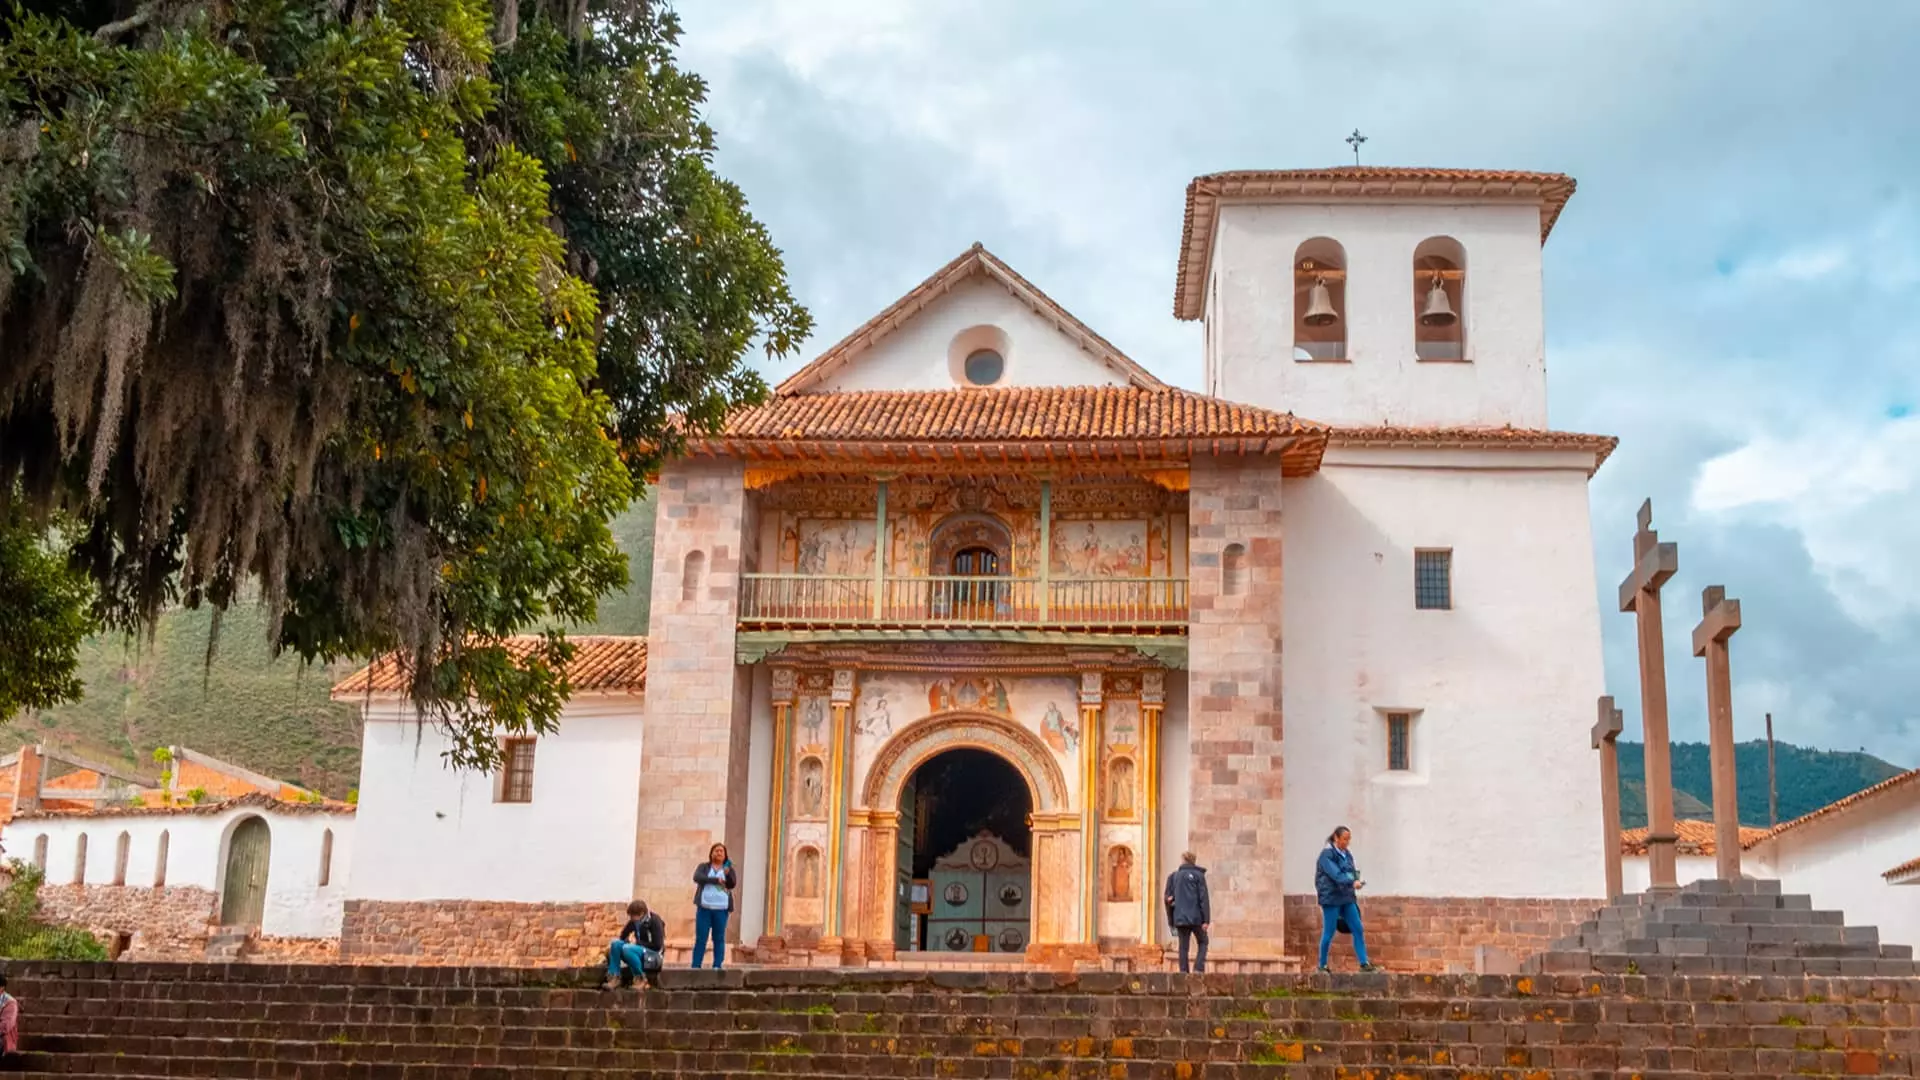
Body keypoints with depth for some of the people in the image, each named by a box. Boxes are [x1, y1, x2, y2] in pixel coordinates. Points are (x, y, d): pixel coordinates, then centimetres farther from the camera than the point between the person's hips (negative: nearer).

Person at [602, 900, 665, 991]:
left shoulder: (655, 921, -15)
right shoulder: (634, 922, 3)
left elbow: (658, 945, -20)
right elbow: (622, 937, 14)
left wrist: (637, 943, -18)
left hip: (653, 954, -7)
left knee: (627, 949, -32)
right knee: (616, 943, -16)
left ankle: (642, 979, -19)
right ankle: (615, 977, -19)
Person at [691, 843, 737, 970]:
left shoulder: (729, 869, 10)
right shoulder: (703, 867, 9)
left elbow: (732, 884, -6)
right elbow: (697, 877, -11)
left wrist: (727, 874, -26)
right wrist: (716, 880, -16)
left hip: (721, 909, 1)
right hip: (704, 908, -1)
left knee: (719, 938, 0)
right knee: (700, 938, -3)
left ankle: (717, 966, 2)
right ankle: (695, 966, -1)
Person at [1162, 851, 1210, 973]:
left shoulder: (1173, 876, 10)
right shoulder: (1198, 875, -1)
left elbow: (1168, 898, 8)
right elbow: (1203, 898, -6)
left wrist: (1171, 920, 13)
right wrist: (1206, 919, -7)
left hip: (1180, 918, 3)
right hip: (1196, 917, -3)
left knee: (1183, 947, 7)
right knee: (1203, 943, 11)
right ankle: (1198, 968, -7)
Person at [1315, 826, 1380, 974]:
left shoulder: (1347, 855, 12)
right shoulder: (1327, 854, -11)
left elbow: (1353, 872, 15)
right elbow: (1335, 874, -23)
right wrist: (1352, 882, -36)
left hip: (1347, 898, 7)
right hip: (1331, 898, -7)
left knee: (1358, 930, 0)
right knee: (1328, 933, -1)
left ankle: (1364, 964, 3)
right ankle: (1322, 966, 11)